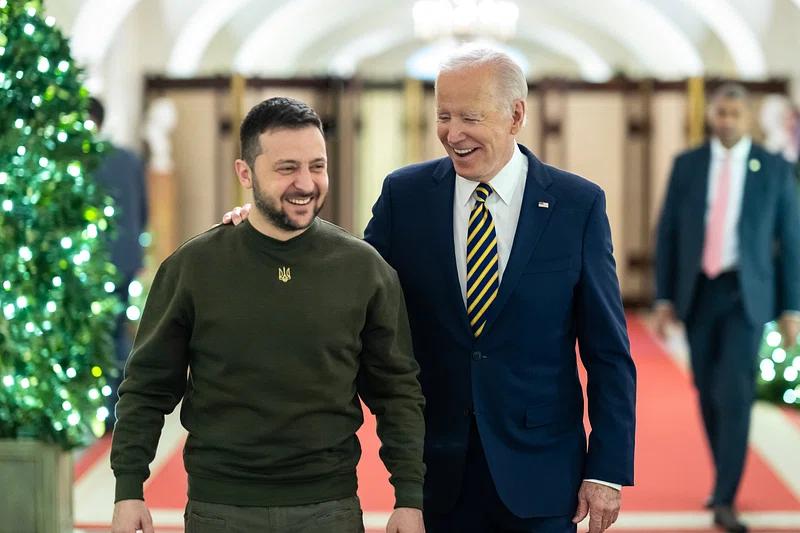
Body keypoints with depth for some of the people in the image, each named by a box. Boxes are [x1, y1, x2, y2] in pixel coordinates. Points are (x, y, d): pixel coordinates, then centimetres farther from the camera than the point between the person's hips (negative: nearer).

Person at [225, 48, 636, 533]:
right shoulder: (405, 194, 1)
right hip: (437, 471, 1)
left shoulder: (578, 205, -4)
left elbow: (608, 351, -2)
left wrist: (607, 470, -6)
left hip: (539, 470, -1)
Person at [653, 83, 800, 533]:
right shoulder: (687, 165, 4)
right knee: (709, 393, 9)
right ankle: (726, 478, 28)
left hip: (747, 295, -3)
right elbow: (669, 233, 6)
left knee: (735, 393, -13)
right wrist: (665, 298, 1)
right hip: (698, 292, 3)